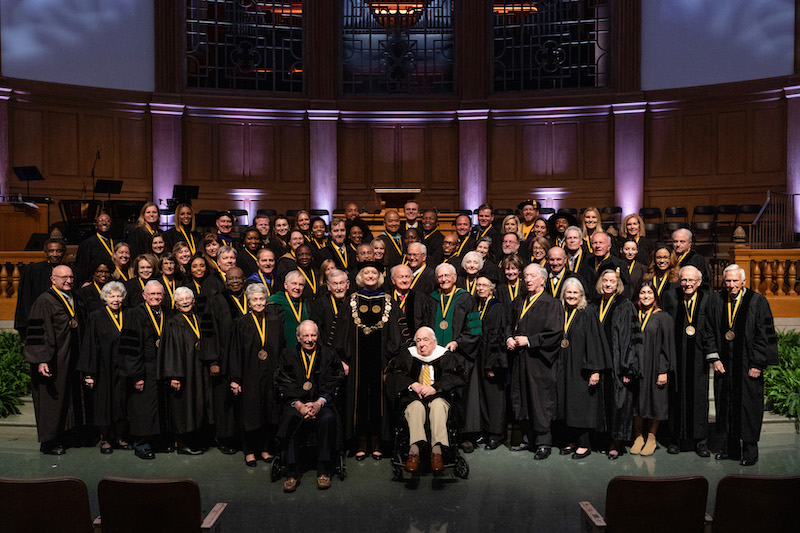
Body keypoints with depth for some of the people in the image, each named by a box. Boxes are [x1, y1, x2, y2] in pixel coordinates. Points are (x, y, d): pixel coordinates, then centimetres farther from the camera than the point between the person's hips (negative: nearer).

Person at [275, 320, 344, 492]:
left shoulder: (328, 354, 10)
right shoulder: (288, 355, 10)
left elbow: (333, 384, 3)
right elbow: (283, 385, 2)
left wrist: (319, 403, -15)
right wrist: (299, 405, -14)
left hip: (321, 403, 0)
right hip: (295, 403, 0)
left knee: (328, 419, -34)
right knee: (291, 420, -34)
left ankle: (323, 471, -22)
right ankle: (292, 473, -25)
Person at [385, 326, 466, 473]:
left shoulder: (445, 356, 10)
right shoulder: (407, 355, 14)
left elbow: (455, 376, -2)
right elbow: (393, 372, 3)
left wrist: (435, 388, -16)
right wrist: (412, 384, -12)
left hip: (439, 397, 0)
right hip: (413, 398, 1)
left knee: (438, 404, -35)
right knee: (417, 406, -34)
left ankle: (436, 451, -43)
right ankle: (414, 449, -49)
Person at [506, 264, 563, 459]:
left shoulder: (552, 304, -8)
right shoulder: (519, 302, 13)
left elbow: (555, 333, -14)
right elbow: (511, 325, 21)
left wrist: (528, 340, -15)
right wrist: (509, 338, 0)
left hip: (540, 361, -6)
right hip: (521, 360, 7)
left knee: (541, 402, -1)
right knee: (522, 401, 11)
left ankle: (543, 443, 10)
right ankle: (528, 439, 23)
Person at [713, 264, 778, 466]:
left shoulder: (758, 302, -6)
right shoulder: (719, 303, 5)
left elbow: (765, 334, -8)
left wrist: (757, 364, -12)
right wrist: (715, 358, -1)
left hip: (748, 365, -4)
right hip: (724, 365, 4)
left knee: (749, 406, 2)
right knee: (726, 405, 10)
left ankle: (749, 451, 15)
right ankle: (731, 448, 22)